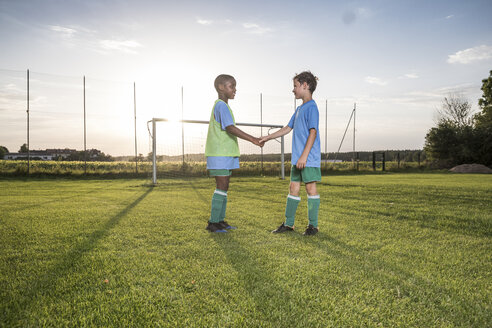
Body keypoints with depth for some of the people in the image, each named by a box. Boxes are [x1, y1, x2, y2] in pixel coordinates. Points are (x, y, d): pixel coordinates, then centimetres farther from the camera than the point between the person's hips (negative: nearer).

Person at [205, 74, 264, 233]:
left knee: (224, 187, 11)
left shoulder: (221, 106, 19)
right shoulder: (221, 106, -13)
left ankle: (220, 220, 17)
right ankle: (213, 222, -1)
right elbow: (230, 128, -26)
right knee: (221, 186, -7)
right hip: (220, 154, -10)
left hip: (226, 154, 10)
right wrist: (253, 139, -30)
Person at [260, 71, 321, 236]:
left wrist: (304, 155, -22)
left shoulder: (311, 107, -10)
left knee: (310, 187, -2)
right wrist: (267, 137, 21)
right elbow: (287, 128, 23)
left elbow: (313, 132, -17)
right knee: (293, 187, 10)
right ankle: (288, 223, 18)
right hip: (297, 158, 9)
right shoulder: (299, 109, 18)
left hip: (309, 158, -9)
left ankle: (313, 225, 9)